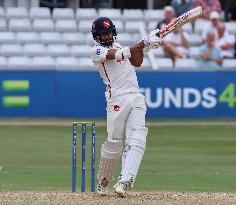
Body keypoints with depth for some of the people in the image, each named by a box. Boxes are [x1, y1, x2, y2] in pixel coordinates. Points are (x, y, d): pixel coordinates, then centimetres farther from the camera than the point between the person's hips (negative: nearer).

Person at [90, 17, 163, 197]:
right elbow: (120, 54, -16)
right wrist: (144, 43, -18)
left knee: (137, 141, -12)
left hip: (137, 98, 6)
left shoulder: (117, 45, 23)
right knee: (114, 143, -4)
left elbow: (136, 62, 15)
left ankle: (124, 182, -21)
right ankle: (103, 182, 17)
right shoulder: (97, 51, -1)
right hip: (117, 100, -6)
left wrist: (145, 45, 1)